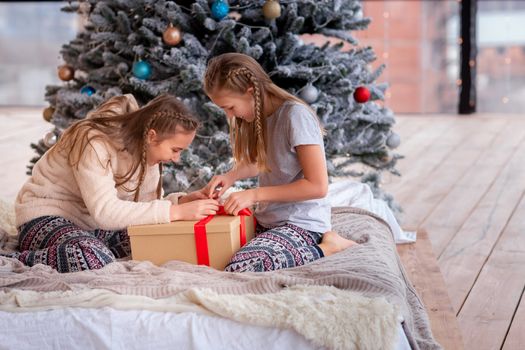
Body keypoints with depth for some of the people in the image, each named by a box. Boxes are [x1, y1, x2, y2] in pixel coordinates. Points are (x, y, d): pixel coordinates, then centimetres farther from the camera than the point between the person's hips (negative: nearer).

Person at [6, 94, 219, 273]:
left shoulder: (145, 148, -2)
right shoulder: (94, 143, -26)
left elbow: (144, 205, -1)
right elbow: (105, 212, -37)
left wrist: (181, 201, -20)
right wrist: (175, 211, -38)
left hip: (94, 226, 8)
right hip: (48, 218, -8)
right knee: (95, 259, -39)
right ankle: (12, 262, -18)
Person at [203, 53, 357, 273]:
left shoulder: (295, 115, -18)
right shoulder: (258, 116, 8)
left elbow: (317, 186, -19)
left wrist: (255, 194, -19)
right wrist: (230, 176, 4)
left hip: (301, 223, -10)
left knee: (239, 269, -30)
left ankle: (323, 248, -8)